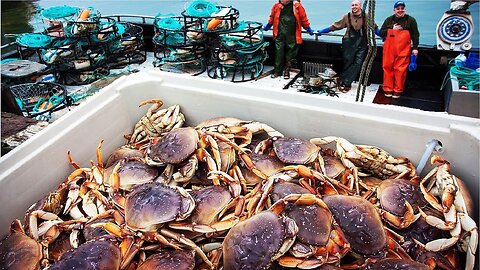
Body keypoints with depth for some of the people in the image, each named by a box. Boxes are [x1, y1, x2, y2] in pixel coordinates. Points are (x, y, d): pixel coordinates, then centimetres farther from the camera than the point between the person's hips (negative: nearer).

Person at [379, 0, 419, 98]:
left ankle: (398, 91, 5)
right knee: (388, 68, 3)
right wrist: (392, 29, -6)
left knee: (400, 70, -4)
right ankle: (388, 89, 12)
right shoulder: (389, 20, 10)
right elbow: (381, 33, 8)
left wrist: (415, 48, -2)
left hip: (403, 50, -2)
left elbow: (415, 35, 5)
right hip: (389, 49, 2)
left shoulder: (411, 20, 5)